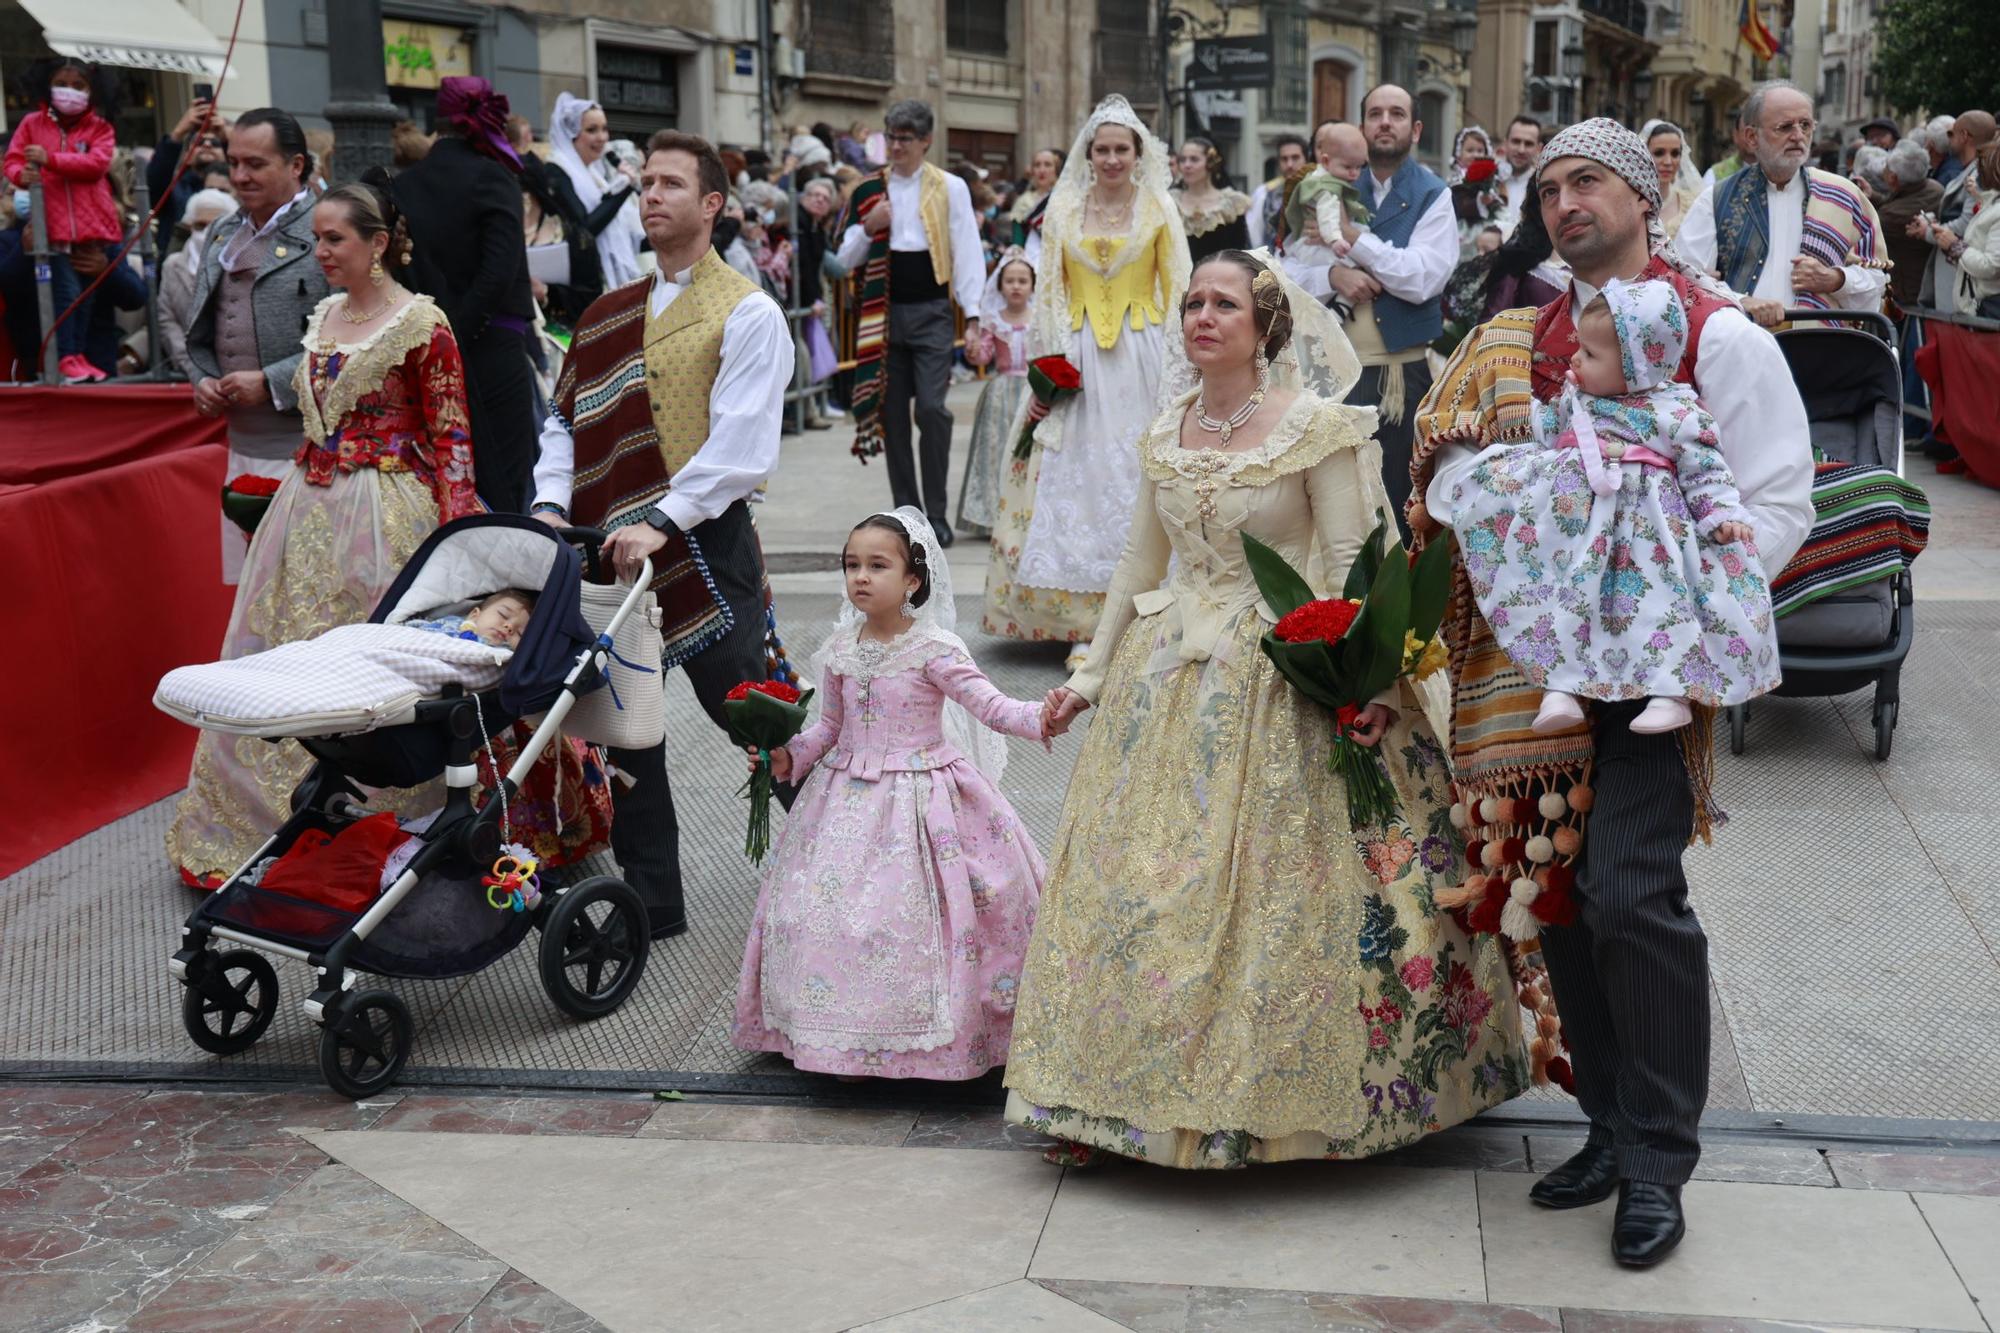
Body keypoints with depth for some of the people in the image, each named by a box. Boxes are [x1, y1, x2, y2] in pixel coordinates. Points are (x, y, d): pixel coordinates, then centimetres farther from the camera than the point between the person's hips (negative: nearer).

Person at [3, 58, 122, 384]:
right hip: (54, 225, -2)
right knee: (67, 291, -10)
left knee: (90, 294, 8)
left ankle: (78, 355, 18)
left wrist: (51, 159, -18)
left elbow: (97, 163, -10)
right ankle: (68, 358, -4)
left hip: (94, 224, 2)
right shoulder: (32, 123, 8)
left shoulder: (99, 127, 6)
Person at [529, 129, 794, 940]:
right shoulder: (609, 316, 14)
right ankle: (651, 903, 18)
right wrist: (551, 505, -2)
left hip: (705, 542, -6)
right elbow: (565, 419, 15)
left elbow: (740, 447, -14)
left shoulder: (746, 313, -5)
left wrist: (662, 523, -23)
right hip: (618, 547, 6)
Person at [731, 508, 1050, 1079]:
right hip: (850, 797, 5)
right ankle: (849, 1038, 11)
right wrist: (790, 756, 1)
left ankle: (929, 1034, 5)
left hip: (924, 793, -5)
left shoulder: (934, 649, -10)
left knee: (912, 911, -10)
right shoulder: (840, 650, 6)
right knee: (829, 909, 0)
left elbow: (989, 705, -17)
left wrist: (1036, 717, -34)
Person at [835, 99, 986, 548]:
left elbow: (968, 252, 0)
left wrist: (973, 315, -7)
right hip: (885, 313, 3)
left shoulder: (950, 188, 2)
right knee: (893, 414, 6)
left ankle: (937, 513, -4)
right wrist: (868, 229, -8)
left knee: (931, 407, -13)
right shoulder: (869, 191, 9)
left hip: (931, 312, -3)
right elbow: (847, 260, 11)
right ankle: (906, 512, 15)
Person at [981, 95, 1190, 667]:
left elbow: (1176, 291, 4)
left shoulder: (1158, 209, 5)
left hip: (1143, 357, -1)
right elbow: (1049, 292, 8)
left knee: (1137, 481, -1)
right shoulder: (1063, 209, 8)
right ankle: (1085, 624, 3)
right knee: (1076, 482, -1)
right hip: (1078, 357, 1)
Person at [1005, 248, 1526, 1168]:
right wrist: (1094, 672, 17)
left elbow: (1352, 565, -11)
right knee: (1138, 879, 6)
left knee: (1271, 887, -2)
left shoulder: (1316, 426, -8)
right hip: (1169, 677, 6)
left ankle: (1266, 1095, 14)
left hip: (1279, 681, -5)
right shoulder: (1167, 433, 9)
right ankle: (1131, 1088, 18)